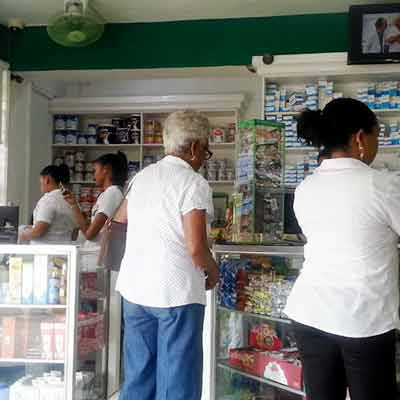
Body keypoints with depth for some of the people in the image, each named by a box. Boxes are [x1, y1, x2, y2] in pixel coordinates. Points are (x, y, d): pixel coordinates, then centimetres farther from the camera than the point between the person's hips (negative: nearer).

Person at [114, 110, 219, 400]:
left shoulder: (142, 177, 10)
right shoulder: (194, 183, -11)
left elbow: (120, 218, 27)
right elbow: (195, 248, -18)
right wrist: (212, 271, 2)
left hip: (135, 288, 7)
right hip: (177, 291, -7)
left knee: (138, 377, 16)